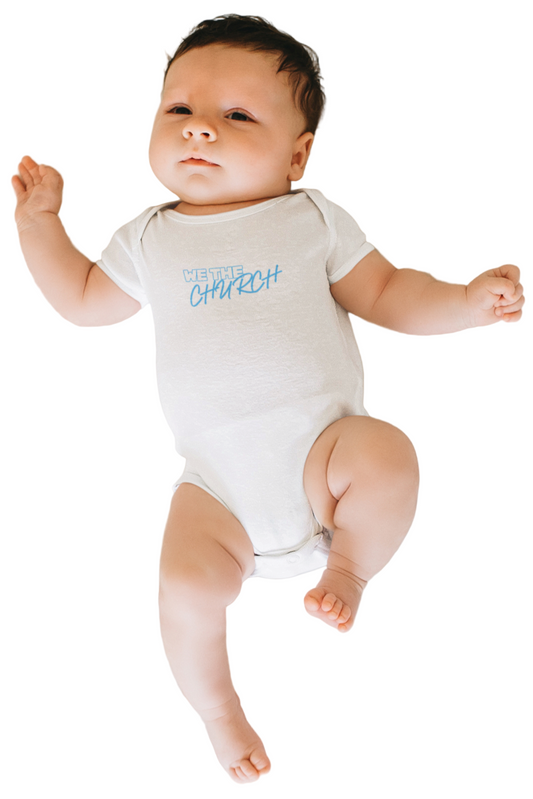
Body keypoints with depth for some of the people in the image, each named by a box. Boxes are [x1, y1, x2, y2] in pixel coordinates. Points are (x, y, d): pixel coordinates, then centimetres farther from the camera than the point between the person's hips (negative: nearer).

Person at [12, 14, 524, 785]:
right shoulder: (150, 238, 13)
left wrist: (468, 300, -9)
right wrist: (40, 222, 16)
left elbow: (388, 294, 8)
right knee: (187, 589, -22)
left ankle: (350, 562, 1)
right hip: (221, 485, 1)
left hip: (321, 446, -1)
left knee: (387, 458, -32)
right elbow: (85, 299, 25)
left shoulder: (315, 220, 7)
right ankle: (216, 707, 10)